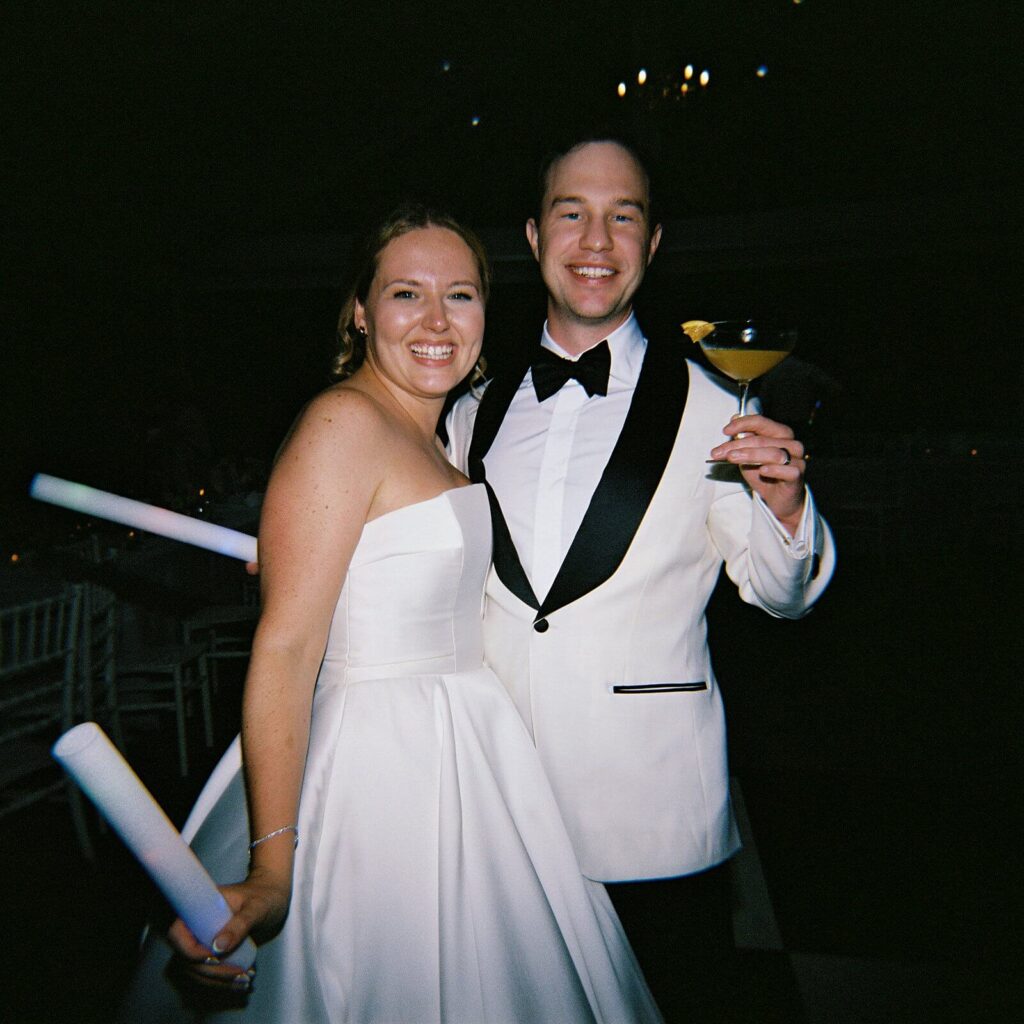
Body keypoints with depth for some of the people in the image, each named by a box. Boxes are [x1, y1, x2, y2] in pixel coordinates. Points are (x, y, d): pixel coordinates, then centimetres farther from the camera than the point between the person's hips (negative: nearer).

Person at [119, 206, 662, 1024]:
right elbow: (285, 647, -22)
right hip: (380, 768, -9)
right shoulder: (346, 420, -16)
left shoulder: (427, 435, 11)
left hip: (468, 762, 9)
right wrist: (271, 868, -25)